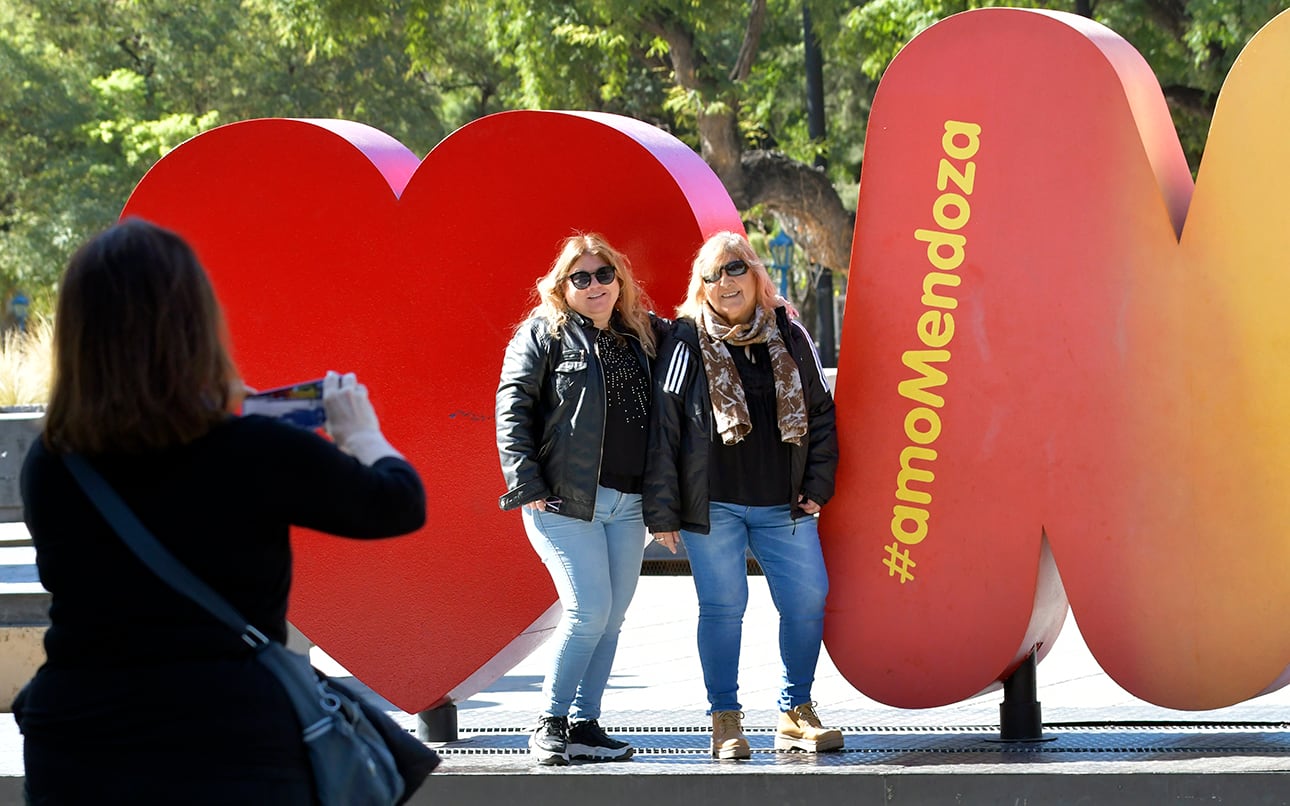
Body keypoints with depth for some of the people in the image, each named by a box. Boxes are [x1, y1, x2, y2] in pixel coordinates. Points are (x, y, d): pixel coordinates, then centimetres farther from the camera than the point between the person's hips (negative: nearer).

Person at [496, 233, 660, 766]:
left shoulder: (639, 337, 15)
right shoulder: (543, 334, -1)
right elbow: (512, 409, -7)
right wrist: (528, 486, -13)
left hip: (627, 504, 6)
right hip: (566, 501, -6)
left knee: (612, 617, 5)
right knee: (589, 610, -12)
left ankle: (583, 726, 12)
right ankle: (550, 725, -2)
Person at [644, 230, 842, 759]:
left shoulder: (790, 337, 7)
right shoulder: (687, 341, -2)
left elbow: (821, 412, 13)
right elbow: (663, 427, -4)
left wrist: (817, 486, 4)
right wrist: (662, 511, -8)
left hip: (784, 505, 3)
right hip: (712, 503, -3)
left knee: (807, 601, 1)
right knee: (722, 607, 1)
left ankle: (795, 715, 15)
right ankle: (726, 721, 11)